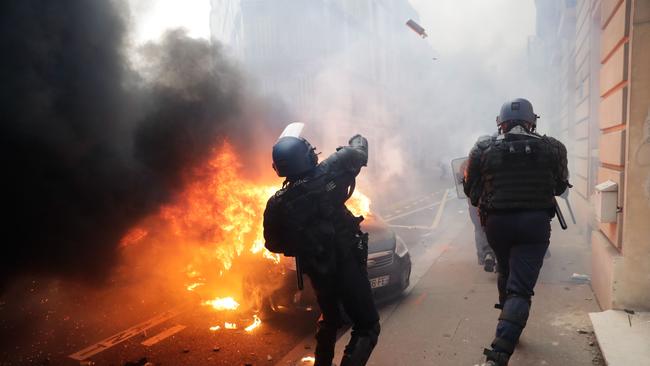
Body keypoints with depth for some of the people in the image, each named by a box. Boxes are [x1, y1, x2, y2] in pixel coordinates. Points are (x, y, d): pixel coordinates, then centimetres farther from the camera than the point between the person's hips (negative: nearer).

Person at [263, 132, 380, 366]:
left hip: (318, 274, 5)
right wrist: (356, 139, 25)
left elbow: (273, 244, 6)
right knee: (367, 327, 5)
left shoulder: (277, 204, -7)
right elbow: (359, 152, 3)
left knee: (329, 320, 29)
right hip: (347, 265, -4)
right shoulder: (328, 172, -14)